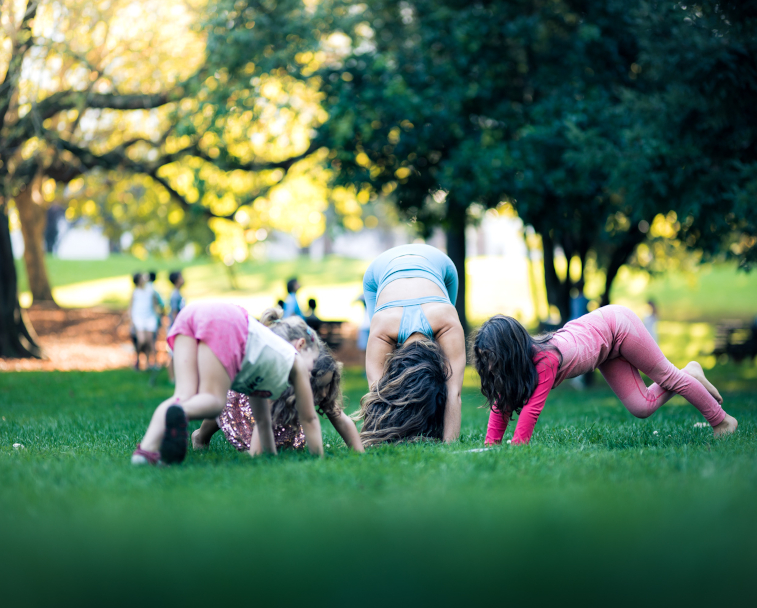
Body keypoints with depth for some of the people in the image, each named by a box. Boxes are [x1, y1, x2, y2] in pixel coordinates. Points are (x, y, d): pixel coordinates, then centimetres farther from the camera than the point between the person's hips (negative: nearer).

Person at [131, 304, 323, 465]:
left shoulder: (264, 349, 45)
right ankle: (180, 413, -42)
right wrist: (319, 458, 43)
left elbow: (262, 420, 51)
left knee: (184, 394, -6)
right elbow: (309, 418, 33)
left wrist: (271, 455, 57)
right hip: (225, 322, -6)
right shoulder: (295, 359, 29)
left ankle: (147, 448, -31)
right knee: (213, 400, -7)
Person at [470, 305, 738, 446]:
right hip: (605, 349, 6)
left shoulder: (545, 361, -40)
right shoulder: (513, 364, -19)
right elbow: (501, 406, -14)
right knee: (641, 407, 7)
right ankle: (689, 374, 33)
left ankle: (721, 420, 33)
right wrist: (489, 448, -21)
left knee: (666, 376, 10)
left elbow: (531, 411, -43)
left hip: (617, 324, -6)